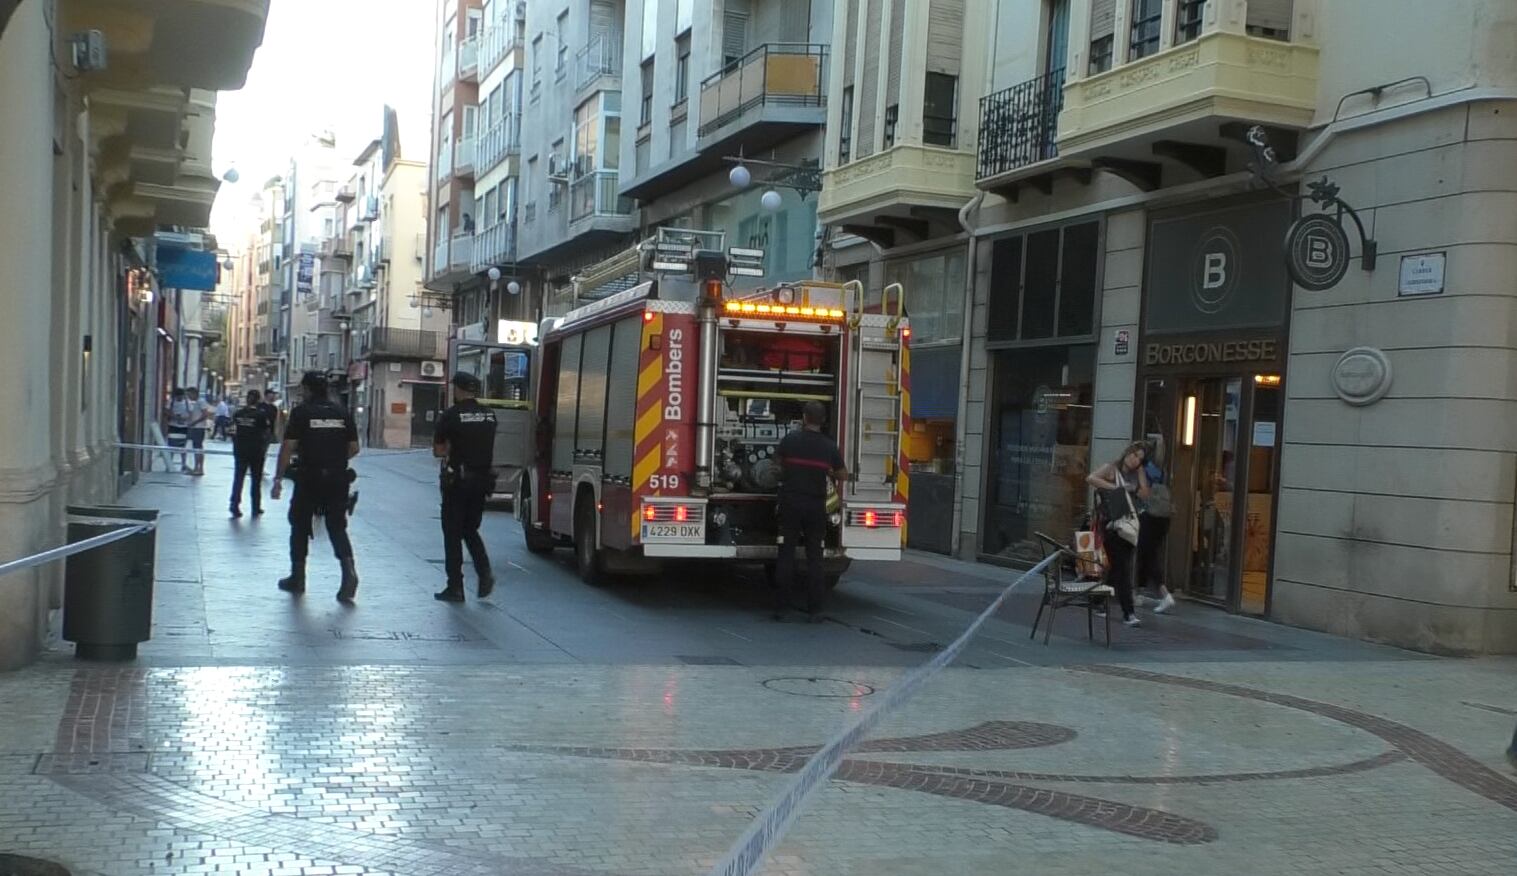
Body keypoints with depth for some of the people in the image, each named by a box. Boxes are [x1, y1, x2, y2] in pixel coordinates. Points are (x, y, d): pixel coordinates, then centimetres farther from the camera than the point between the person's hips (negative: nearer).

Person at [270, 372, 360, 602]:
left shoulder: (301, 412, -4)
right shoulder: (343, 412, 7)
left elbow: (288, 447, -9)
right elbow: (354, 447, 7)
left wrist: (278, 478, -5)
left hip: (309, 478, -3)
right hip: (338, 479, 3)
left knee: (300, 526, 12)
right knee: (337, 527, 8)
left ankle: (297, 578, 19)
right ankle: (349, 571, -13)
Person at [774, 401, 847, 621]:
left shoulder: (790, 440, -5)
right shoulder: (829, 446, -2)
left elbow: (778, 463, 12)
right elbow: (842, 474, 10)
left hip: (790, 503, -1)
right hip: (816, 506, 1)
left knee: (786, 554, 2)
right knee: (814, 557, 6)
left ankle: (779, 607, 2)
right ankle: (814, 609, 4)